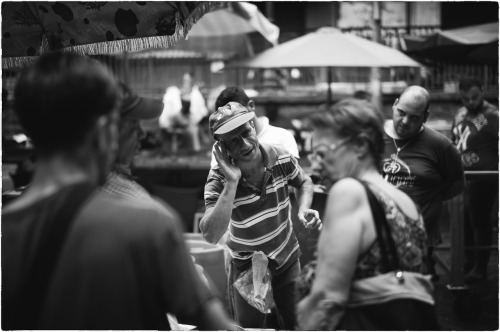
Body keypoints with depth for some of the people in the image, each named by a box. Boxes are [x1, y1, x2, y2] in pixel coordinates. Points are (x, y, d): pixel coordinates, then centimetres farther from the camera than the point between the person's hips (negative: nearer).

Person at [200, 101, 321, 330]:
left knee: (295, 325, 17)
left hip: (288, 258, 3)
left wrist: (304, 209, -14)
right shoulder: (219, 179, -25)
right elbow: (211, 236, -38)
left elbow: (304, 182, 7)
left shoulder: (280, 157, -16)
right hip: (247, 266, -3)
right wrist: (231, 182, -40)